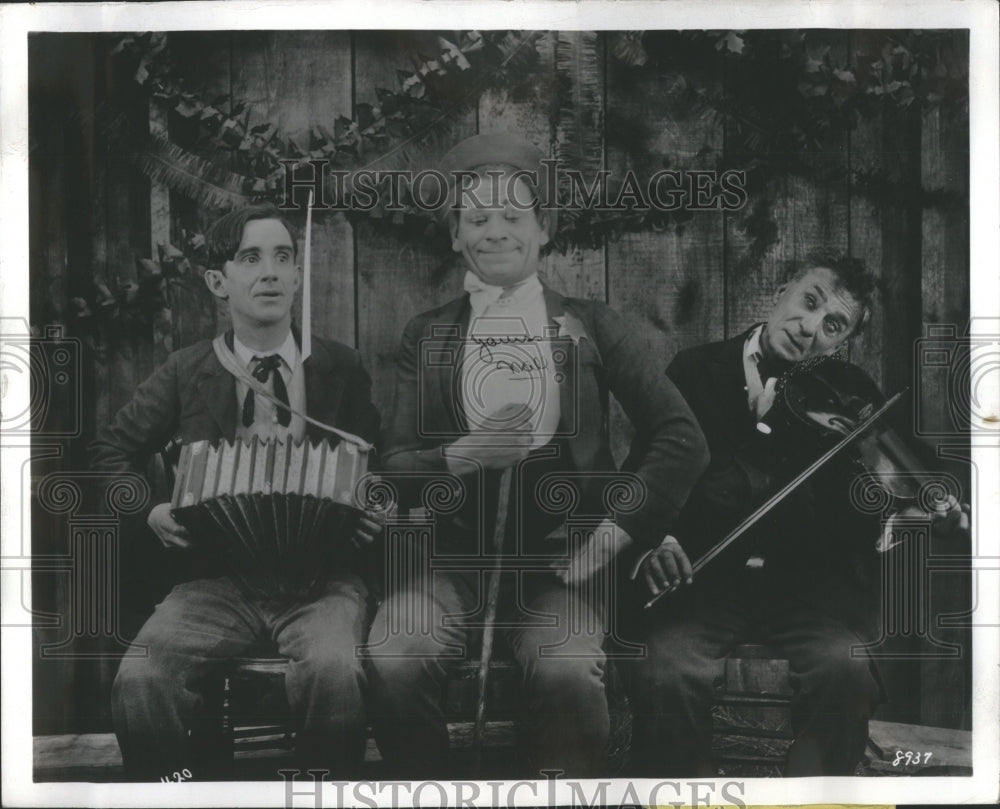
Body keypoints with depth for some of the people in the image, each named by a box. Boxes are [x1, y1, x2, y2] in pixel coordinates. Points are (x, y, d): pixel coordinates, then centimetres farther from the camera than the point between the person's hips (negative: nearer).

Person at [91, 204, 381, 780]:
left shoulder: (343, 370, 10)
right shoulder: (186, 372, 11)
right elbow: (115, 452, 19)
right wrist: (150, 510, -1)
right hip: (219, 578, 1)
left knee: (332, 672, -35)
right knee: (140, 681, -29)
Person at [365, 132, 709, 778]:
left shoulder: (588, 325, 10)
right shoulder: (427, 336, 13)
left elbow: (682, 438, 5)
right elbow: (394, 463, 6)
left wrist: (620, 529, -5)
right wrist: (462, 457, -14)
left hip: (561, 555, -1)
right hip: (456, 555, 1)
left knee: (567, 672, -32)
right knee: (394, 662, -29)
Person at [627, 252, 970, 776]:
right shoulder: (695, 372, 6)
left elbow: (855, 520, 1)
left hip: (810, 581, 1)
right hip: (703, 579, 0)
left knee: (845, 667, -29)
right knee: (665, 675, -28)